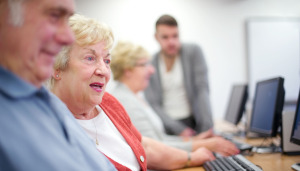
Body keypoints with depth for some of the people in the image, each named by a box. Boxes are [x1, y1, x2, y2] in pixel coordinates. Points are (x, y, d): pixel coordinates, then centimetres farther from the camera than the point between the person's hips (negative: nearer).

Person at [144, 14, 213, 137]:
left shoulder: (193, 52, 2)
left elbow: (202, 90, -5)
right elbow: (153, 105, -4)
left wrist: (208, 128, -14)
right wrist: (180, 130, -14)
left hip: (194, 122, 0)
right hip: (166, 128, 0)